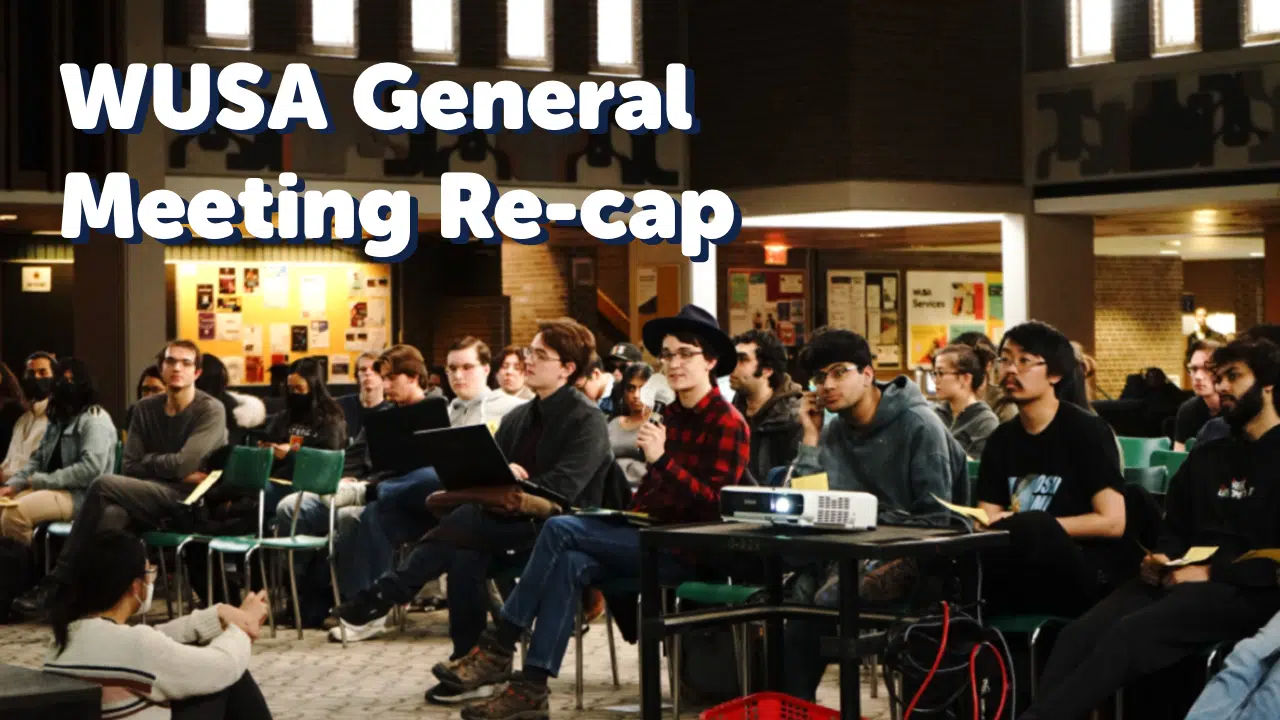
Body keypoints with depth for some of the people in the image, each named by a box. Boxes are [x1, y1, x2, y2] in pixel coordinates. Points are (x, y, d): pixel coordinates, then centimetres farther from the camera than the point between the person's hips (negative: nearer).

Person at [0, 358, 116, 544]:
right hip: (52, 489, 9)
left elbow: (91, 468, -21)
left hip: (82, 494, -9)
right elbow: (37, 459, 22)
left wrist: (43, 480, -17)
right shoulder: (58, 419, 21)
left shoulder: (95, 419, -9)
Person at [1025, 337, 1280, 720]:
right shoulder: (1206, 457, 23)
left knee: (1128, 635, -32)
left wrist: (1210, 572, -15)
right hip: (1181, 582, 7)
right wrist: (1159, 562, 5)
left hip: (1248, 592, -6)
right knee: (1079, 633, -22)